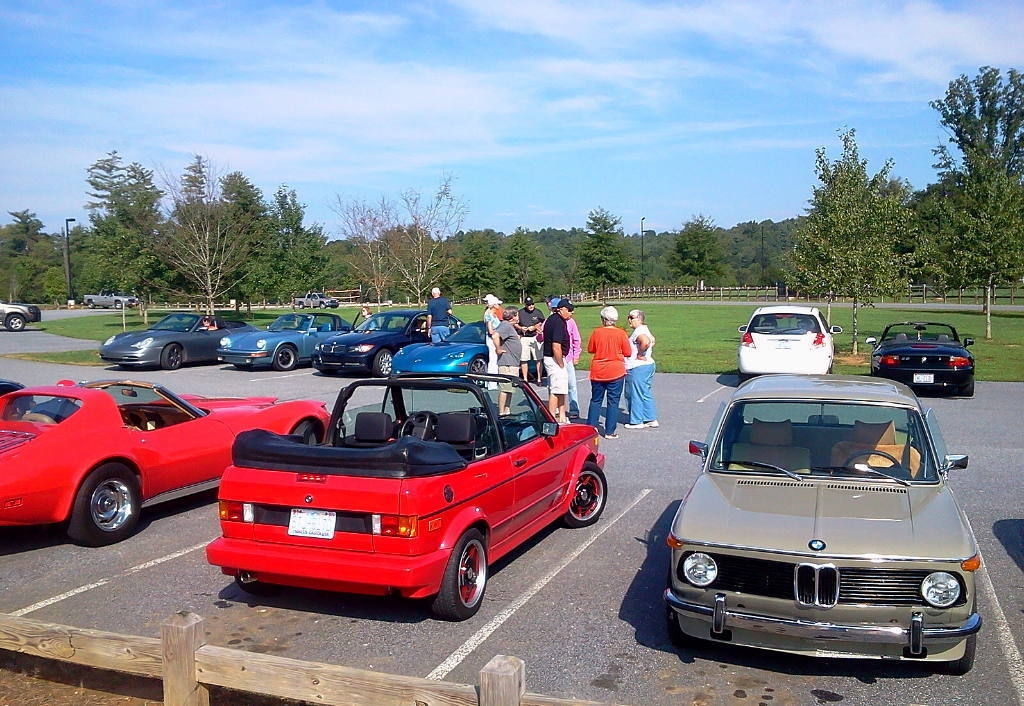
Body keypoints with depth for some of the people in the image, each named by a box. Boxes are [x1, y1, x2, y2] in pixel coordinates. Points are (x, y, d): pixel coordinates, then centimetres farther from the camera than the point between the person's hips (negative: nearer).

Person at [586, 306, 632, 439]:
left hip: (597, 372, 2)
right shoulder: (621, 333, -8)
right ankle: (609, 432, 5)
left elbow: (590, 349, 6)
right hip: (616, 372, -2)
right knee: (613, 401, 4)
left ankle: (591, 428, 18)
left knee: (596, 400, 14)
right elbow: (627, 353, -2)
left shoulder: (596, 332, -6)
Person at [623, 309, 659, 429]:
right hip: (648, 365, 10)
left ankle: (637, 421, 8)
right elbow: (652, 340, 31)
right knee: (646, 394, 15)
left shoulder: (639, 331, -18)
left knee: (636, 394, 0)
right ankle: (652, 420, 19)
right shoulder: (644, 329, 14)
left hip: (638, 368, -10)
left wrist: (639, 354, -23)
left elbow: (645, 342, -37)